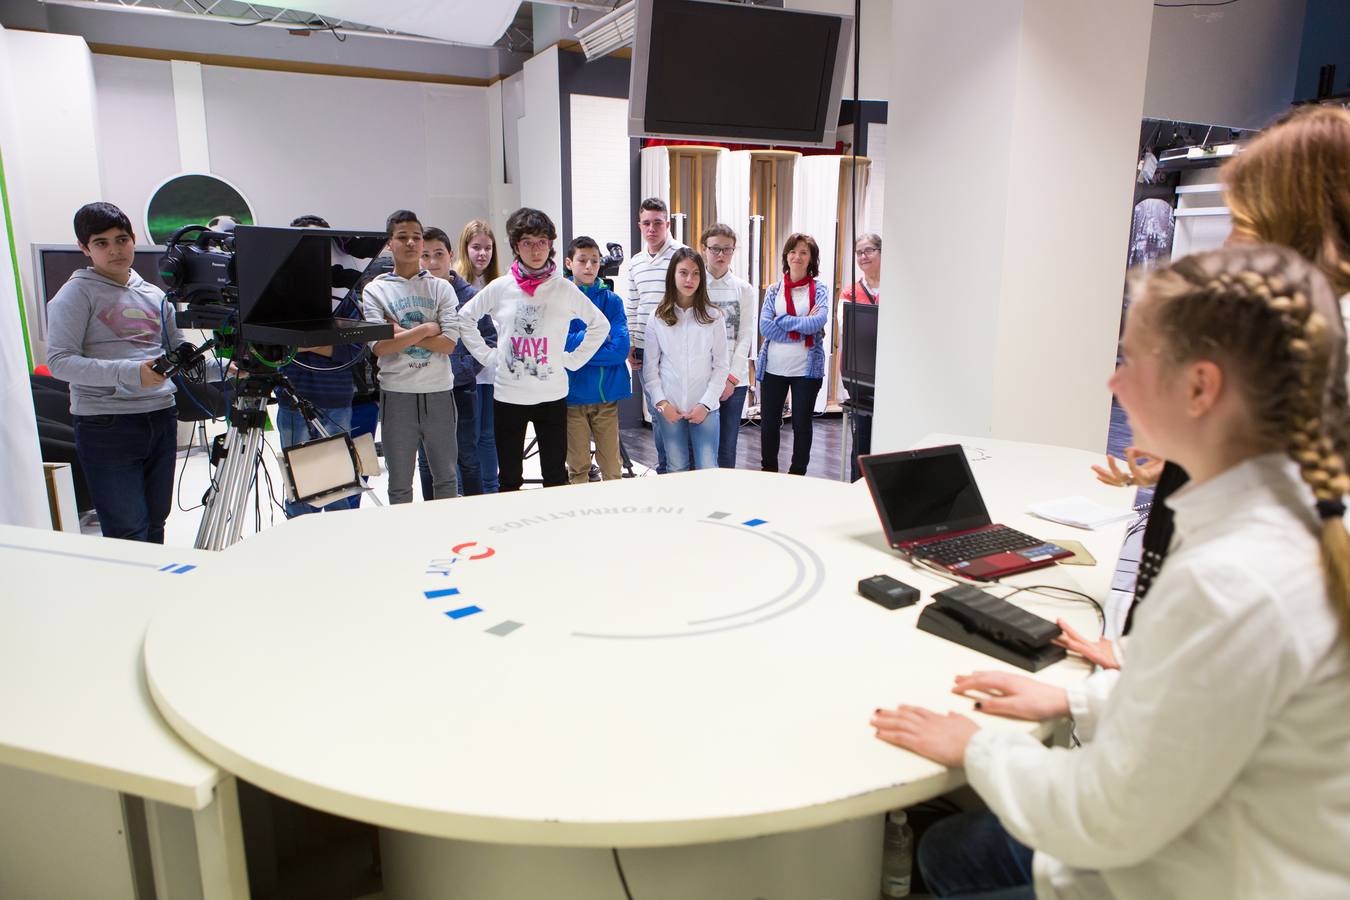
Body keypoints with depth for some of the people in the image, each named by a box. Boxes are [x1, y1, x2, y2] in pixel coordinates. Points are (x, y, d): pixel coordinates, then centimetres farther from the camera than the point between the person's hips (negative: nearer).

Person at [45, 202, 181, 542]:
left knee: (155, 523, 13)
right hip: (107, 425, -5)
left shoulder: (154, 295, 15)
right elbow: (59, 361, -12)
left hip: (162, 416, 6)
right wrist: (128, 373, -25)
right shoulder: (77, 293, -2)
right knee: (128, 533, -7)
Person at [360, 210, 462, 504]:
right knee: (399, 485, 9)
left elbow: (448, 344, -7)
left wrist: (402, 332, -12)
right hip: (397, 394, -1)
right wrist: (426, 329, -10)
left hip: (439, 391, 1)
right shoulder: (375, 290, 1)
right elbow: (380, 346, -11)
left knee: (446, 477, 12)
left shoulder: (441, 287, 5)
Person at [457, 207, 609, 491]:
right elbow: (465, 318, 10)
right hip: (508, 395, 0)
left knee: (556, 476, 9)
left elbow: (600, 324, 6)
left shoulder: (564, 289, -2)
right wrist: (487, 355, 2)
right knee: (510, 478, 11)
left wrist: (572, 359, 0)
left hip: (552, 395, 0)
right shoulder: (500, 288, -1)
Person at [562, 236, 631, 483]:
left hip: (607, 394, 1)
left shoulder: (612, 300, 5)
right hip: (573, 395, -1)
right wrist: (598, 336, -9)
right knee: (578, 468, 8)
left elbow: (621, 348, -7)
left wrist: (578, 346, -10)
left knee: (612, 467, 8)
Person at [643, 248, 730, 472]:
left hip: (704, 408, -1)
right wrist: (661, 403, -6)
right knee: (676, 468, 10)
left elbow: (721, 365, 0)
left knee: (708, 470, -2)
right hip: (669, 409, 1)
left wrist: (706, 404, -8)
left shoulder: (713, 317, -1)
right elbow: (650, 366, 4)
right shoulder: (658, 318, 2)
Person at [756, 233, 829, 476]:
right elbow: (764, 327, -8)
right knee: (769, 422, 9)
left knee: (802, 423, 7)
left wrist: (782, 320, -13)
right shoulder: (774, 290, 6)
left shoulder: (819, 289, 1)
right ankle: (768, 472, 26)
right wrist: (803, 326, -13)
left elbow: (818, 322, -17)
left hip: (807, 368, -2)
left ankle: (797, 476, 21)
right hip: (773, 367, 2)